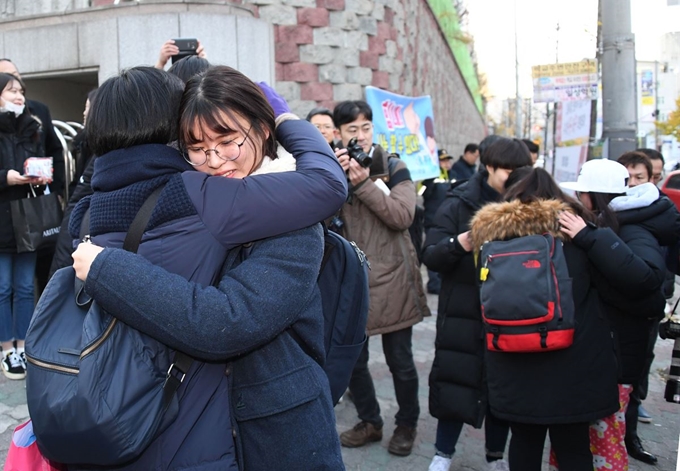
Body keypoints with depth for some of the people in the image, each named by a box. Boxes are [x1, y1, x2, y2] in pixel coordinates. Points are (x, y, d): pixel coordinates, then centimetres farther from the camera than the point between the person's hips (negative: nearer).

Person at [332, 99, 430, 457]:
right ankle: (369, 421, 30)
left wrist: (363, 182, -21)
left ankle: (407, 424, 27)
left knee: (400, 360, 7)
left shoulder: (394, 167, 1)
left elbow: (402, 216, -15)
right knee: (353, 359, 10)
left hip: (391, 278, -2)